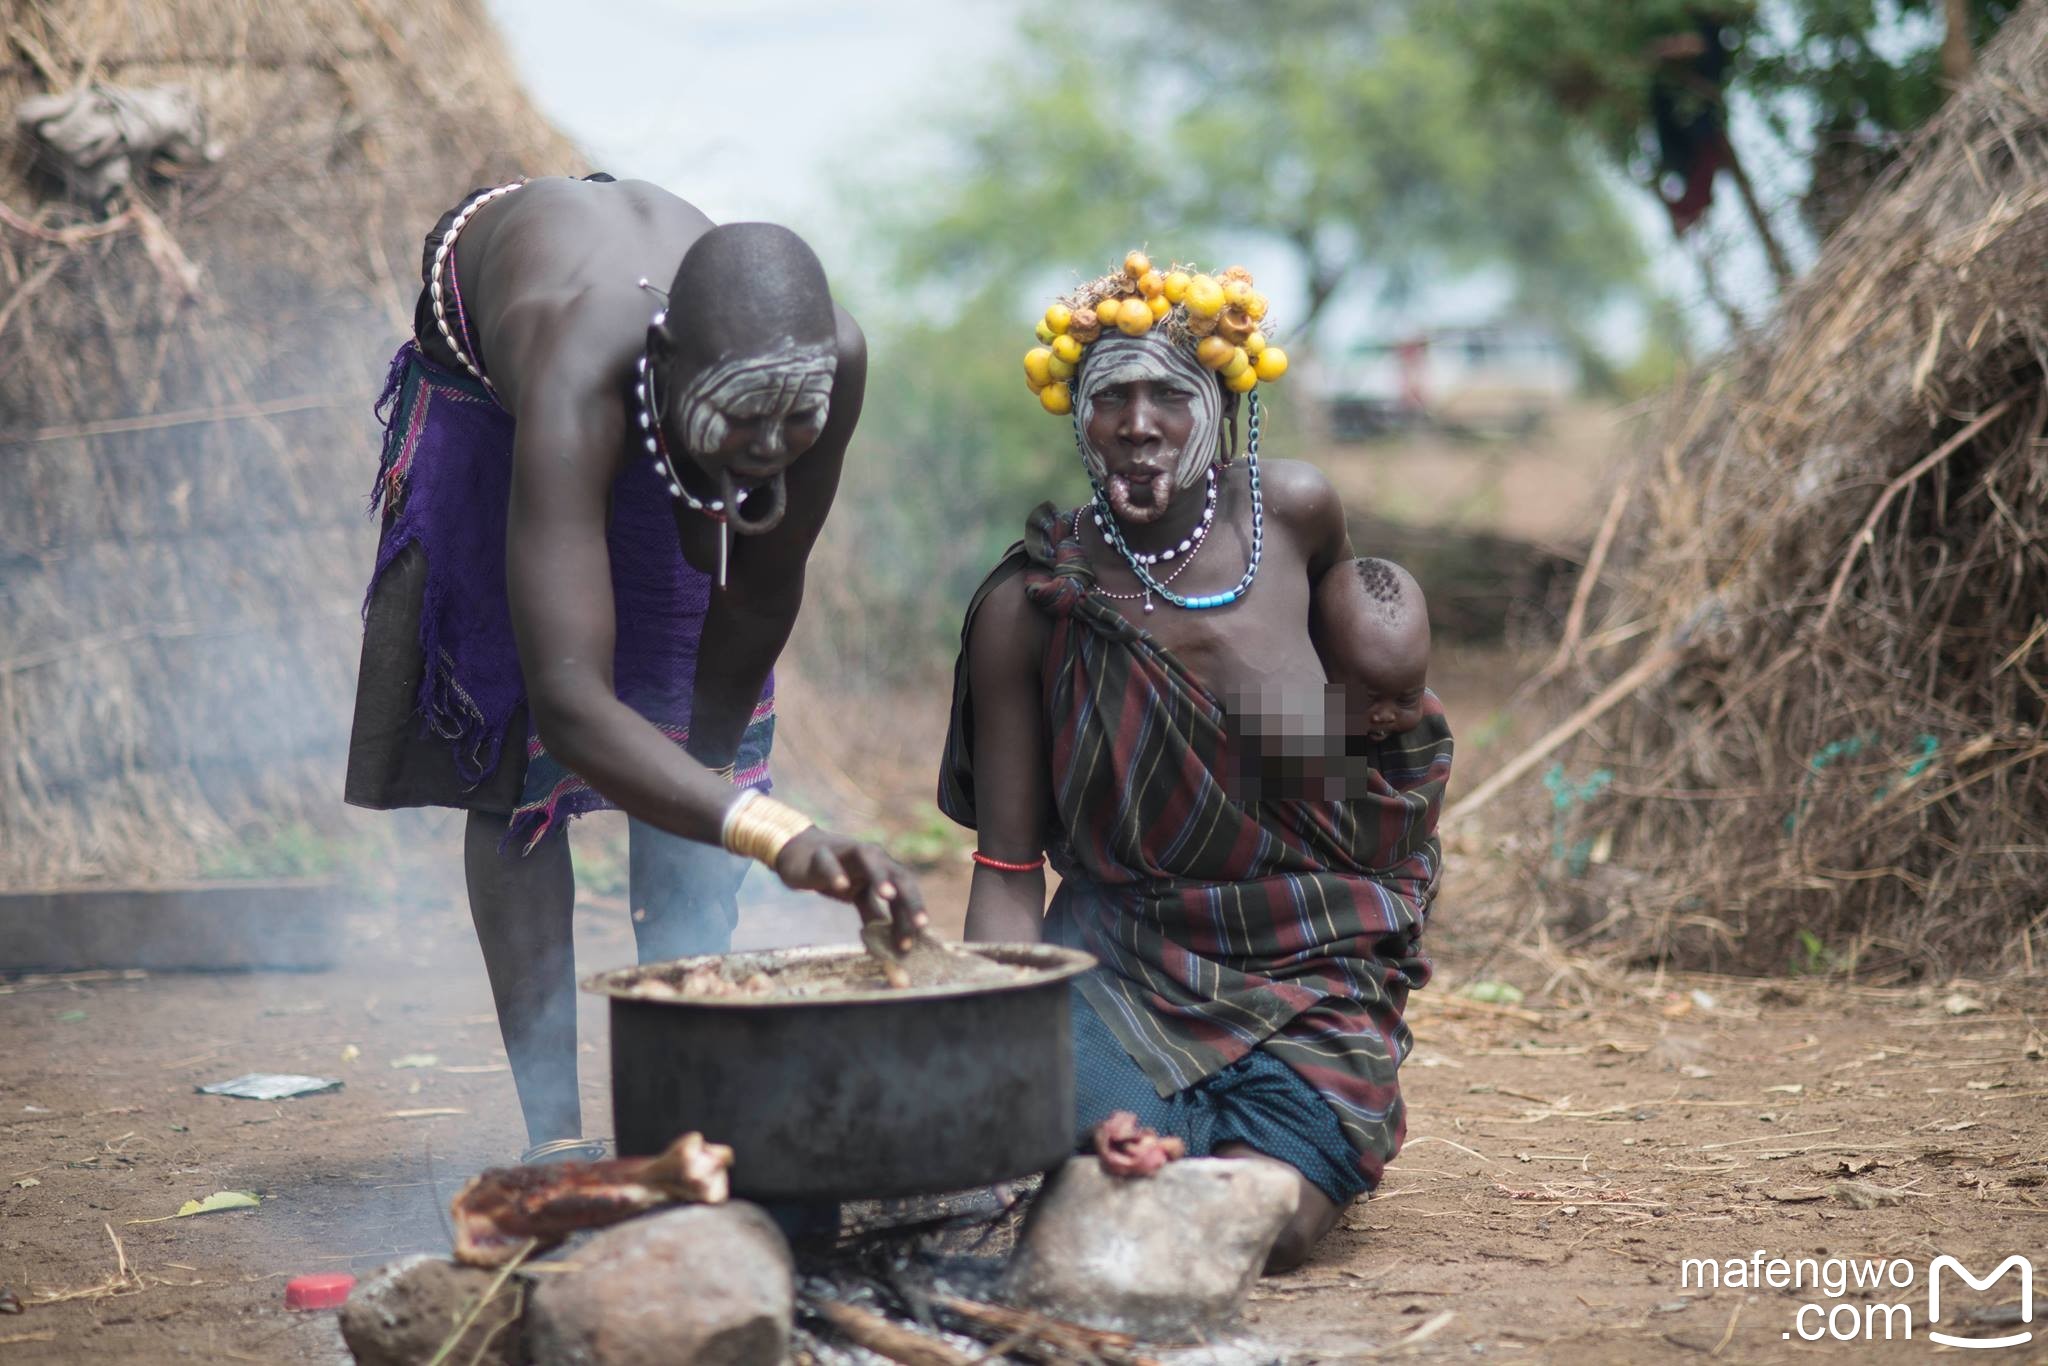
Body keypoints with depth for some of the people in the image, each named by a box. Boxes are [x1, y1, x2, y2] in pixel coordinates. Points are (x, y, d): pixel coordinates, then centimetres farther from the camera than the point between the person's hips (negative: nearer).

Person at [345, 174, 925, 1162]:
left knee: (691, 723, -3)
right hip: (483, 366, -3)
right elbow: (567, 701, -58)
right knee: (513, 742, -10)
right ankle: (555, 1134, -8)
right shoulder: (574, 382, -51)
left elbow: (760, 598, -19)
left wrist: (709, 767, -10)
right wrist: (778, 837, -69)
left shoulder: (831, 358, -38)